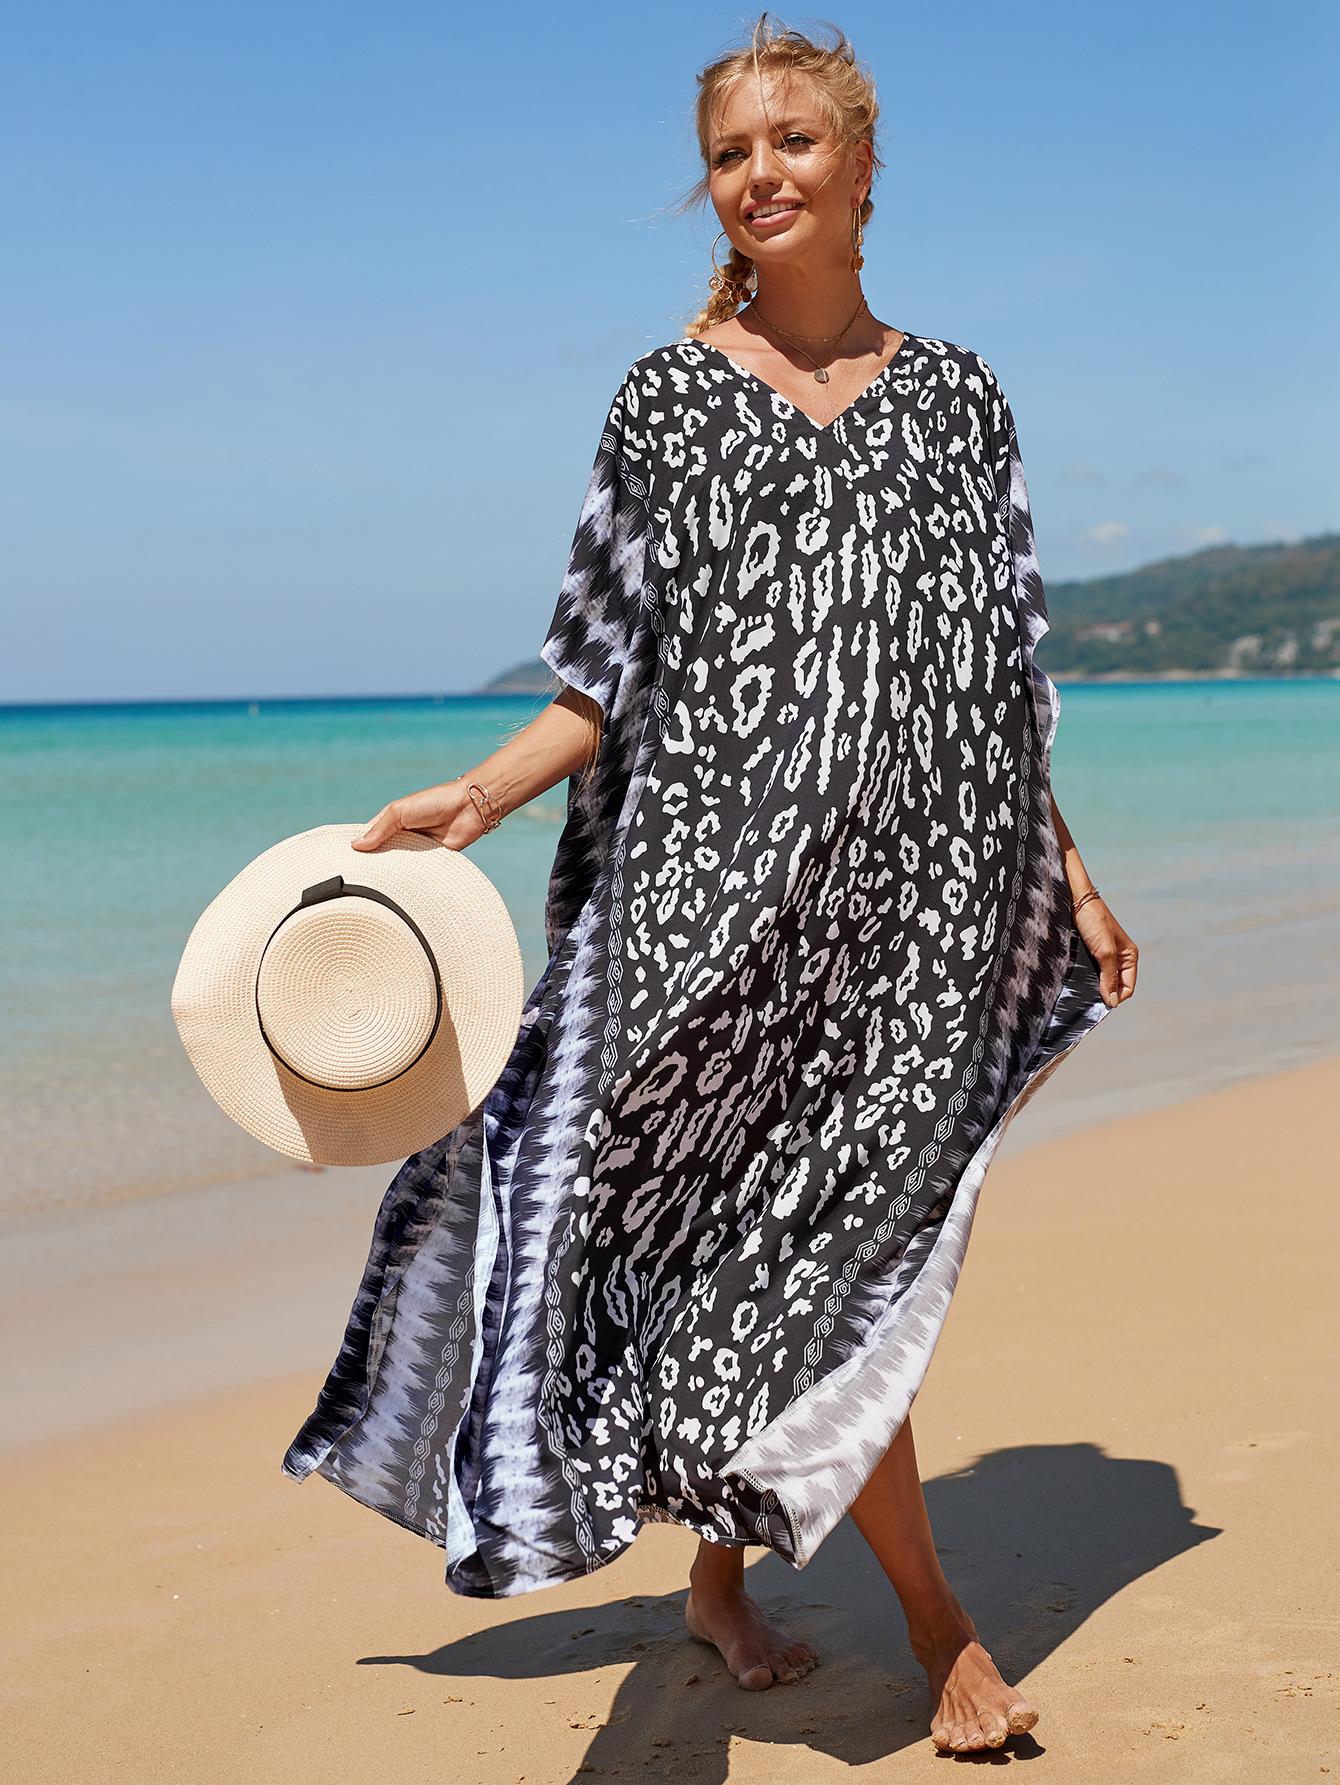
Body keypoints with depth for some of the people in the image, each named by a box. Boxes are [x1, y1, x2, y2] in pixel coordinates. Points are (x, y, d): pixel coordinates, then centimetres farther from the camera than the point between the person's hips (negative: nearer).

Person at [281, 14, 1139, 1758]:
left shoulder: (956, 393, 10)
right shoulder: (666, 401, 3)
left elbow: (1001, 681, 14)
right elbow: (613, 676, 2)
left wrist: (1068, 878, 13)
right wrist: (471, 798, -11)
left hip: (918, 887, 3)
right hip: (720, 883, -2)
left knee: (856, 1244, 4)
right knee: (785, 1246, -5)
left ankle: (722, 1571, 23)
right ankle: (942, 1624, 10)